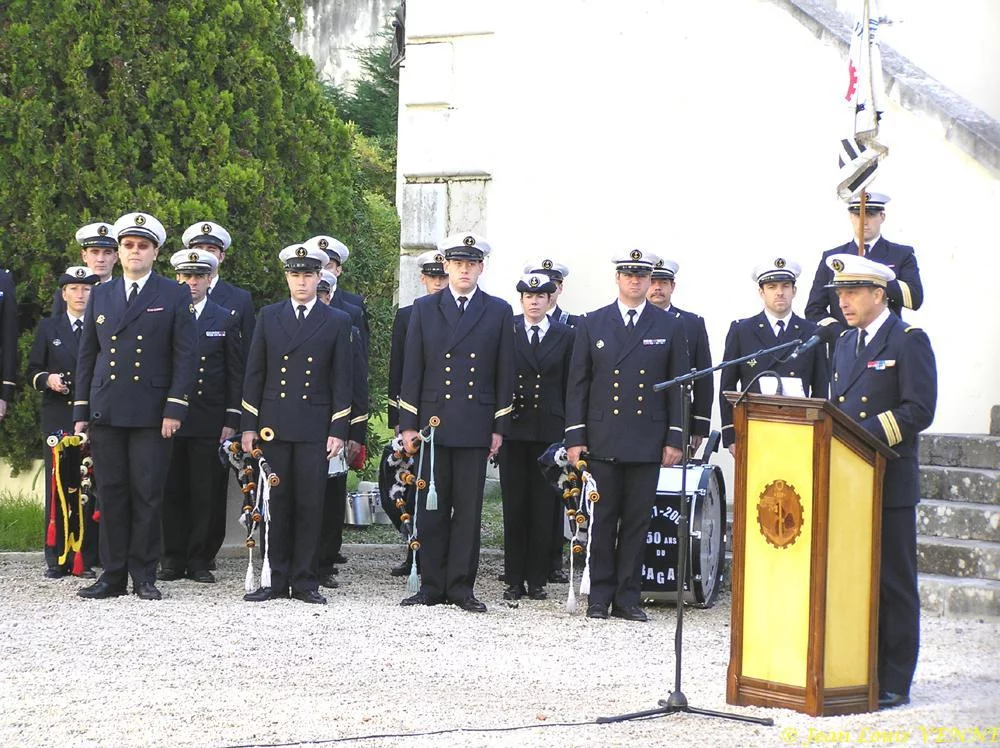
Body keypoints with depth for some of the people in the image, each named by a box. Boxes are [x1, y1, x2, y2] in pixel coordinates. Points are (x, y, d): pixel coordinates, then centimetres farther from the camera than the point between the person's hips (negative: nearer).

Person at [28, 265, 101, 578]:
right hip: (58, 417, 1)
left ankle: (87, 559, -2)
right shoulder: (48, 328, 14)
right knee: (57, 485, -2)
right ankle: (57, 558, 1)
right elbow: (33, 371, 13)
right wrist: (47, 379, -7)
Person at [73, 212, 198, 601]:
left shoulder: (175, 296, 4)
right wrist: (80, 411, 10)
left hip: (152, 414, -3)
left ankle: (144, 575, 4)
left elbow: (186, 356, 0)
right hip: (105, 410, 3)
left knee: (148, 494, -3)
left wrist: (174, 409, -8)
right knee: (112, 493, 3)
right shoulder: (100, 295, 14)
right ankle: (113, 574, 8)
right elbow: (87, 355, 15)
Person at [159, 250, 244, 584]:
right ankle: (173, 560, 8)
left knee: (206, 494, 0)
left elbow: (235, 374, 7)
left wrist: (231, 421, 0)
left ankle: (199, 560, 6)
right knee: (171, 492, 2)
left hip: (209, 421, 0)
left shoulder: (226, 320, 9)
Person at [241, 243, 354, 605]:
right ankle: (275, 579, 7)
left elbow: (342, 380, 4)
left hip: (315, 427, -1)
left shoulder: (337, 322, 5)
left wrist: (338, 430, -3)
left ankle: (305, 581, 5)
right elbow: (255, 373, 9)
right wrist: (249, 425, 3)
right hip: (273, 425, 1)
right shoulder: (269, 316, 9)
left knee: (310, 505, -1)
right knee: (275, 503, 2)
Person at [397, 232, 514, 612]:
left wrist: (499, 427, 2)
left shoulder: (498, 312, 7)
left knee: (468, 509, 1)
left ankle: (461, 586, 7)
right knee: (432, 508, 2)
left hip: (476, 427, -1)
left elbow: (504, 374, 7)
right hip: (433, 423, 1)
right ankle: (432, 585, 8)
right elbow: (412, 369, 7)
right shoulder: (424, 309, 8)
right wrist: (408, 423, 1)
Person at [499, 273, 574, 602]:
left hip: (550, 430, 1)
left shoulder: (565, 335, 7)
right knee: (514, 506, 2)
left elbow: (570, 386, 7)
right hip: (513, 429, 0)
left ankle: (537, 580, 8)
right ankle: (514, 580, 8)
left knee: (544, 507, 2)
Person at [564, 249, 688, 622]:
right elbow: (577, 384, 6)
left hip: (648, 443, 0)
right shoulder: (591, 325, 7)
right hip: (603, 440, 0)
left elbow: (678, 386, 7)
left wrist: (675, 438, 0)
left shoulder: (669, 327, 7)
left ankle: (627, 597, 8)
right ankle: (600, 596, 9)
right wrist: (575, 437, -1)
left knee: (637, 521, 2)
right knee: (603, 519, 2)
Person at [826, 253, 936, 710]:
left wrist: (867, 434, -21)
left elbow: (919, 410, -13)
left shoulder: (910, 342, -5)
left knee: (893, 583, -2)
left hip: (889, 483, -7)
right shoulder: (845, 343, 18)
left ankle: (893, 683, 2)